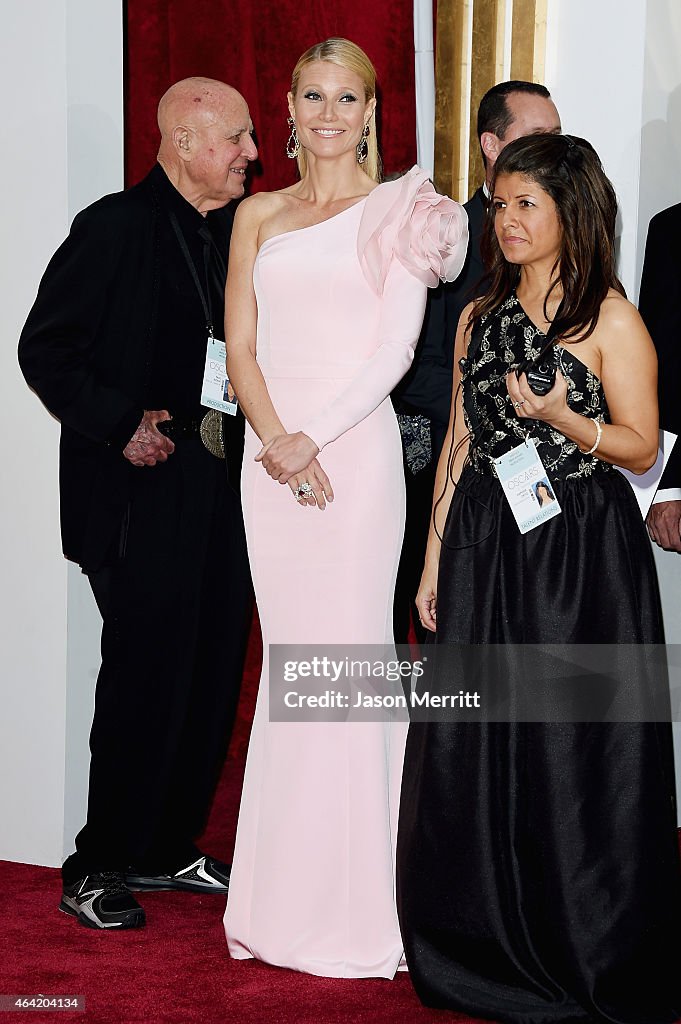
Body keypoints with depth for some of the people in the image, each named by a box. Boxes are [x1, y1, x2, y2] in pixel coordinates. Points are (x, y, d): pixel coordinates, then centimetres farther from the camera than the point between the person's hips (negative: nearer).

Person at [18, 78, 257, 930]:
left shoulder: (238, 231, 12)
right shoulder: (116, 228, -8)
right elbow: (45, 349, -8)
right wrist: (119, 424, -16)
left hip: (222, 488, 7)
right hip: (143, 493, -7)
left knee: (213, 675, 10)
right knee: (147, 676, -5)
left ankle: (166, 848, 25)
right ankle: (99, 866, 9)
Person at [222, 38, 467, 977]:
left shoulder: (399, 212, 3)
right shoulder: (259, 216, 15)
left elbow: (396, 349, -6)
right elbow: (241, 346, 8)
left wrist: (315, 438, -14)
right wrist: (277, 441, -8)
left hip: (355, 449, -4)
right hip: (270, 455, 4)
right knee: (286, 662, 6)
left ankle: (351, 904, 5)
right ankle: (282, 900, 15)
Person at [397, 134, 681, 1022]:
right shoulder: (479, 318, 13)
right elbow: (459, 442, 15)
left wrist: (564, 418, -22)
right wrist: (435, 559, 11)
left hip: (579, 553, -5)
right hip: (483, 548, 6)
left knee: (571, 748, 0)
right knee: (471, 746, 7)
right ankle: (485, 951, 21)